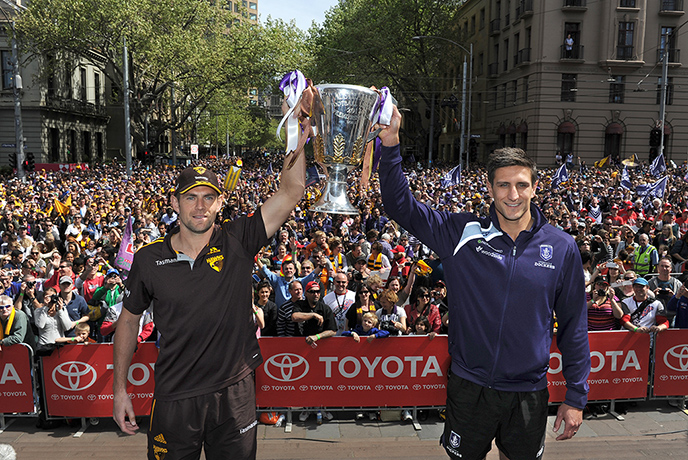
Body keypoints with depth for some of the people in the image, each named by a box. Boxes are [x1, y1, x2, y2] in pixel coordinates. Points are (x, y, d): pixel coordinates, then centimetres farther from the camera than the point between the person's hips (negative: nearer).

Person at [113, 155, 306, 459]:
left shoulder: (237, 242, -9)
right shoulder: (148, 259, -4)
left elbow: (292, 190, -17)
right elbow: (129, 319, 9)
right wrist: (119, 389, 9)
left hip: (234, 394, 0)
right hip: (174, 397, 1)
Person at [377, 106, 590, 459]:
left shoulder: (562, 248, -5)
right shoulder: (462, 233, -8)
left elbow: (574, 325, 2)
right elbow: (401, 206, -11)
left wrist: (576, 397, 4)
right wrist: (390, 143, -23)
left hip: (528, 394, 1)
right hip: (469, 388, 0)